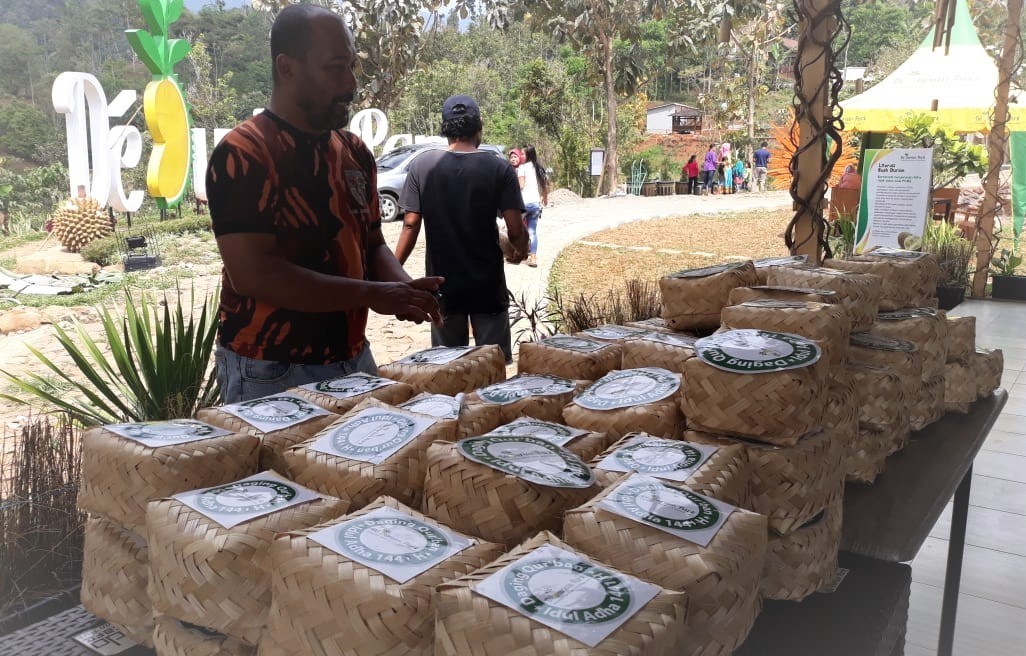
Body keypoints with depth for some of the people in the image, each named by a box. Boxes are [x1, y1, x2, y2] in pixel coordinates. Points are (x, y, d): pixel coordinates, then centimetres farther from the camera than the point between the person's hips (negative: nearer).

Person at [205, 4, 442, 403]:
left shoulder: (355, 152, 8)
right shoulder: (242, 156, -14)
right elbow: (252, 273, -21)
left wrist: (402, 288, -8)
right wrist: (371, 294, -22)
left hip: (354, 360, 7)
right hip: (270, 372, -6)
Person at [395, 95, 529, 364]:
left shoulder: (422, 165, -5)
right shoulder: (499, 169, -8)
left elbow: (411, 224, -6)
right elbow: (516, 229, -11)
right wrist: (520, 251, 10)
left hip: (442, 282, 2)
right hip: (488, 283, -1)